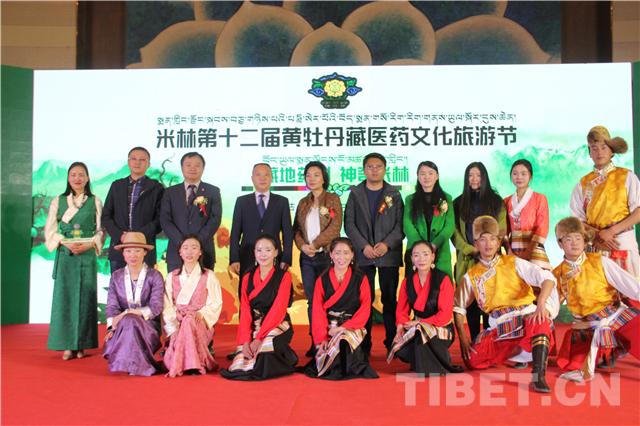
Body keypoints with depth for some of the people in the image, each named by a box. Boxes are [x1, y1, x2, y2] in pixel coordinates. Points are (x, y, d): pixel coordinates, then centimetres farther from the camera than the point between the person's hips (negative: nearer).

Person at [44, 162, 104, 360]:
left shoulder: (95, 202, 6)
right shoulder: (58, 201, 8)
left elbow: (101, 231, 4)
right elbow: (50, 230, 4)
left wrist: (87, 245, -13)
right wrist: (66, 243, -12)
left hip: (87, 256, 0)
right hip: (65, 255, 1)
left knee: (85, 297, 0)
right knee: (64, 297, -2)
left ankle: (81, 344, 7)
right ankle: (67, 345, 3)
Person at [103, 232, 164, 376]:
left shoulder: (155, 276, 2)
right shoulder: (116, 277, 12)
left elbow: (156, 307, -9)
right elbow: (111, 306, 2)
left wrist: (127, 313, -20)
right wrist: (112, 326, -18)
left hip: (148, 326, -2)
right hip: (122, 327, 2)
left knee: (129, 321, -34)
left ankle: (136, 364, -23)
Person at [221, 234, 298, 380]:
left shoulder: (283, 276, -2)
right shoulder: (247, 278, 11)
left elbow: (278, 309, -11)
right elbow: (245, 311, 2)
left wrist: (258, 337, -20)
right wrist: (246, 340, -13)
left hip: (277, 326, -3)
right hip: (252, 327, 3)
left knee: (265, 345, -36)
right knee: (239, 366, -18)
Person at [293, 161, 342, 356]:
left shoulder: (333, 199, 2)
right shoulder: (303, 203, 15)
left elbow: (335, 226, -9)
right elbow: (296, 229, 12)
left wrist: (315, 244, -13)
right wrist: (302, 245, -7)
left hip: (327, 255, -4)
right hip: (307, 258, 4)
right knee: (312, 301, 6)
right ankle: (315, 342, 12)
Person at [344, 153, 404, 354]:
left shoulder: (394, 194, 9)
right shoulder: (355, 193, 9)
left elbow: (400, 224, 2)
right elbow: (349, 224, 2)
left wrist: (387, 244, -12)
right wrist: (363, 246, -9)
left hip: (389, 254, 0)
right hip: (363, 254, 0)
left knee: (390, 299, 2)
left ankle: (392, 343, 8)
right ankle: (364, 345, 6)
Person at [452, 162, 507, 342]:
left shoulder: (496, 201, 9)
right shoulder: (459, 202, 12)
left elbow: (501, 230, 3)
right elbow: (455, 231, 3)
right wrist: (470, 249, -10)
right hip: (467, 260, 1)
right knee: (471, 302, 0)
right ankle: (475, 341, 7)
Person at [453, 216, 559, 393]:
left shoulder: (513, 263, 2)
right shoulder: (472, 276, 9)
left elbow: (547, 278, -9)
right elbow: (458, 307, 11)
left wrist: (541, 305, -26)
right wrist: (463, 338, 1)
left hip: (526, 317, -3)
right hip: (499, 326, 3)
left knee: (540, 323, -37)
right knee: (472, 360, -14)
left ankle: (539, 377, -37)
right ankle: (514, 351, 11)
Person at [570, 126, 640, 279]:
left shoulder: (627, 176, 5)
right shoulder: (583, 183, 10)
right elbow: (577, 220, 6)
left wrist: (611, 231, -13)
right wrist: (597, 237, -11)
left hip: (623, 244, -1)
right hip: (594, 246, 2)